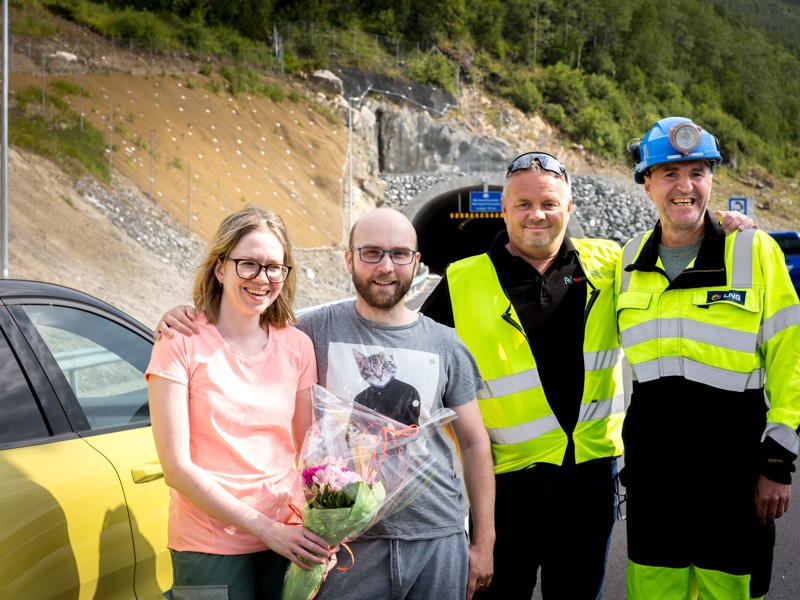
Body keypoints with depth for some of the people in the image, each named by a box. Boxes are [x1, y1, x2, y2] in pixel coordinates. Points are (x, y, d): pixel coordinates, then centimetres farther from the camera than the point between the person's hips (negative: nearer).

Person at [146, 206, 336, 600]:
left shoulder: (297, 346, 3)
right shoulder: (181, 345, -9)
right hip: (210, 548, -3)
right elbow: (177, 468, -13)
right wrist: (266, 528, -17)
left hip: (288, 539, 4)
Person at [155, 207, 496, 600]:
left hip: (439, 540, 2)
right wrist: (187, 319, -11)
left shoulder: (445, 343, 4)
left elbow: (474, 444, 8)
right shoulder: (318, 330, -2)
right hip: (349, 542, -1)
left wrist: (483, 543, 5)